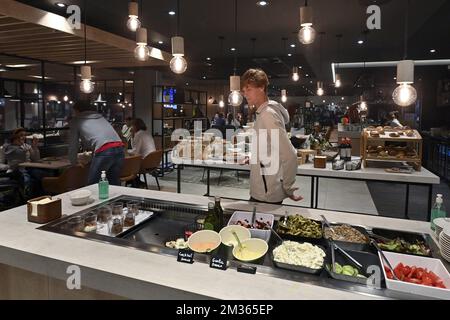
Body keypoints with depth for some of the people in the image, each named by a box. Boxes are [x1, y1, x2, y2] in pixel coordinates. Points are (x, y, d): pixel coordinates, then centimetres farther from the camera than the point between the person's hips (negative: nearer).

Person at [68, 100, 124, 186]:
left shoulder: (76, 120, 18)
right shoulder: (100, 116, 33)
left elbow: (73, 145, 19)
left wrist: (74, 162, 32)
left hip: (104, 152, -6)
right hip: (120, 148, 6)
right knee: (114, 185, 13)